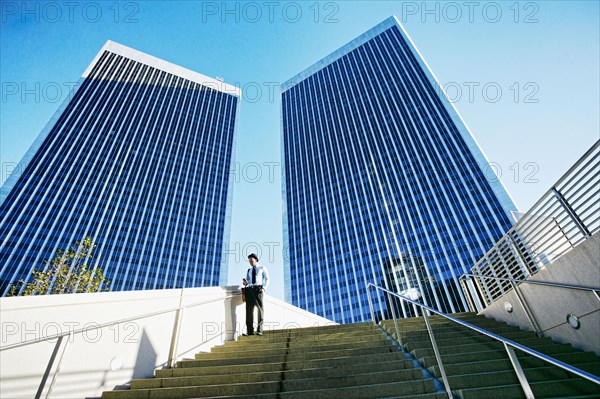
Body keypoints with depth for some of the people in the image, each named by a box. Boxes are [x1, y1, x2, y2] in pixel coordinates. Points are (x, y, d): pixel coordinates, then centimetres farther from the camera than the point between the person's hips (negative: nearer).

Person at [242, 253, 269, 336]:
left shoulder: (262, 268, 14)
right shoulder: (249, 271, 26)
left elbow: (267, 279, 6)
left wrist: (264, 288, -10)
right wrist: (245, 283, -2)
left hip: (258, 288, -4)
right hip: (249, 289, 4)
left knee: (260, 308, -7)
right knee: (249, 309, -3)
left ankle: (259, 330, -5)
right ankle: (250, 331, 0)